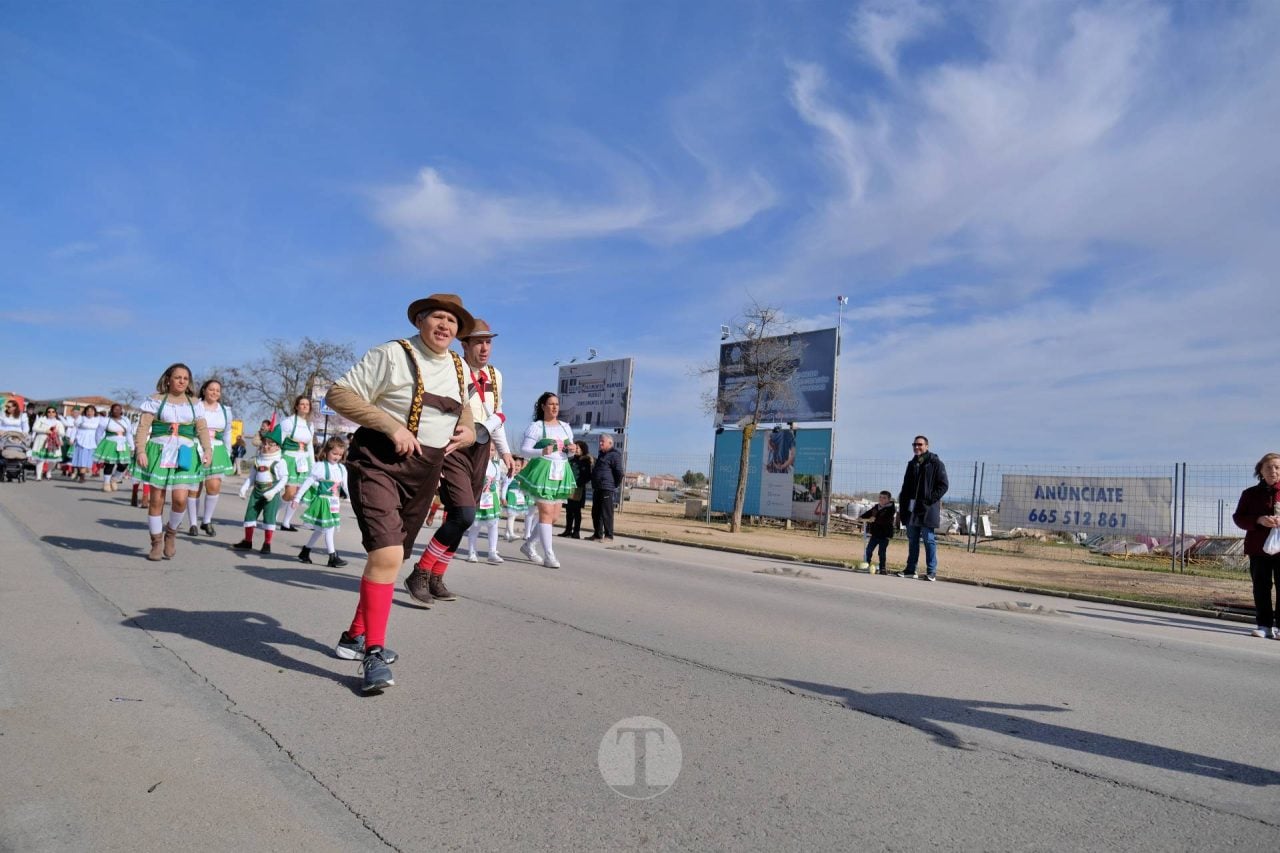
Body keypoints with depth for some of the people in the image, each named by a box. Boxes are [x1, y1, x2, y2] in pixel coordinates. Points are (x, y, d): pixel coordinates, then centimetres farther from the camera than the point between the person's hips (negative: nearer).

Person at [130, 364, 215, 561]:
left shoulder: (194, 403, 11)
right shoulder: (156, 400, 3)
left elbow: (202, 429, 5)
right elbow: (143, 426, -3)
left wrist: (207, 449, -10)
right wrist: (140, 450, -14)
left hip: (184, 454, 1)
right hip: (159, 451, -1)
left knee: (180, 499, -12)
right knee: (156, 501, 2)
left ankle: (171, 532, 16)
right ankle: (156, 543, 16)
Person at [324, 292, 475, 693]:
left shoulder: (459, 367, 10)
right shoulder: (392, 355, -10)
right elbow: (338, 394, -12)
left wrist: (467, 427, 5)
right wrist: (392, 425, -21)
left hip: (425, 473, 7)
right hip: (379, 463, -7)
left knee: (391, 558, 16)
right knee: (386, 555, -21)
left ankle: (356, 636, 35)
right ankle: (373, 655, -9)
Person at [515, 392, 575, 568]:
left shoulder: (565, 426, 14)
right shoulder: (536, 426, -5)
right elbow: (524, 450, -10)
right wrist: (542, 452, -26)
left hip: (560, 472, 7)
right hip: (543, 471, -7)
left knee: (554, 516, 9)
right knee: (546, 513, -11)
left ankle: (528, 545, 25)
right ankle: (549, 555, -7)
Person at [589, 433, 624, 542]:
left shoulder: (614, 455, -9)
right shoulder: (602, 454, 21)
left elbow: (619, 472, -16)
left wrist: (616, 485, -9)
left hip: (607, 489, -9)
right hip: (597, 488, 10)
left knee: (606, 513, -8)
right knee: (596, 513, 11)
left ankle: (609, 536, -3)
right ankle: (597, 535, 19)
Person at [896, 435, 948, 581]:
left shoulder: (936, 463, -4)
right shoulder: (912, 464, 15)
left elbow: (943, 485, -8)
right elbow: (905, 487, 17)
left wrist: (929, 501, -17)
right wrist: (901, 508, 12)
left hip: (927, 510, -6)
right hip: (911, 509, 6)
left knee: (929, 540, -2)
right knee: (912, 540, 10)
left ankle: (931, 572, 3)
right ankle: (910, 569, 16)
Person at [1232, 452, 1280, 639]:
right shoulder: (1250, 493, 7)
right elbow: (1238, 518, 5)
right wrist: (1259, 520, -14)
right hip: (1258, 548, 1)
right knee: (1261, 588, 5)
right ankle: (1264, 625, 12)